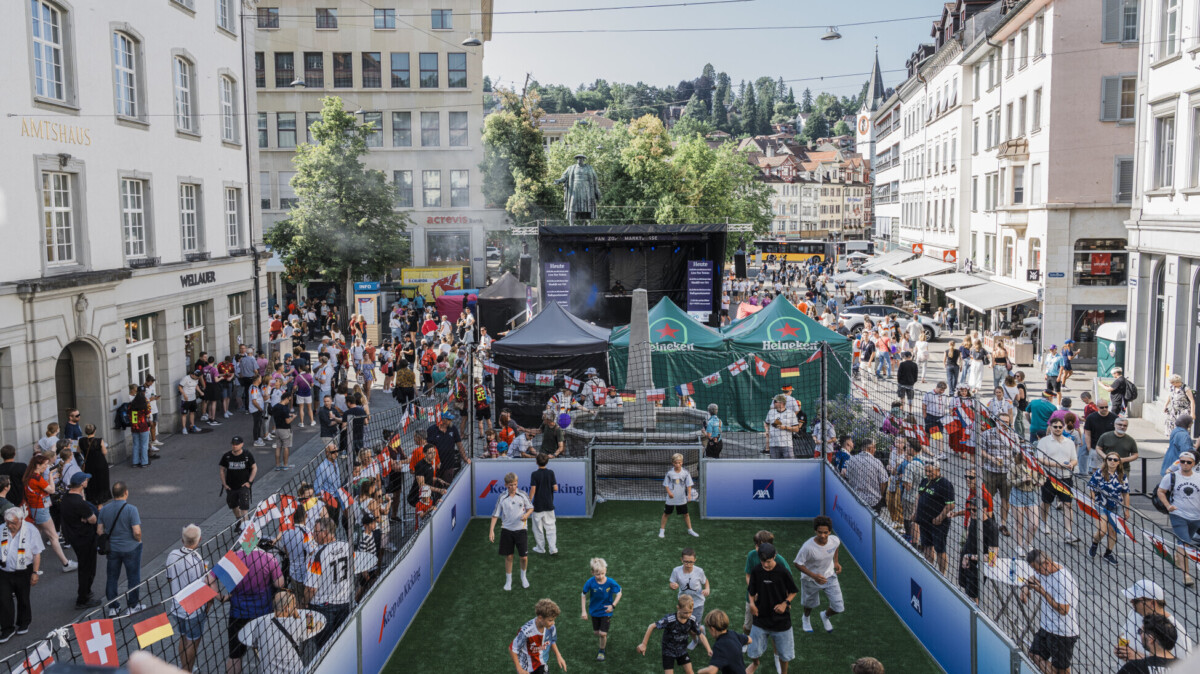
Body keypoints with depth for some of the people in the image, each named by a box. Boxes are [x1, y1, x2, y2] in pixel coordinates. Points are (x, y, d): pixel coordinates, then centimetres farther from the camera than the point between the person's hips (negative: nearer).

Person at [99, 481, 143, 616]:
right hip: (130, 548, -4)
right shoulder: (131, 509, -19)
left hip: (112, 548, 4)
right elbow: (137, 532, -22)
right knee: (133, 577, 10)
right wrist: (138, 540, -2)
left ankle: (112, 608, 21)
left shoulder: (104, 509, -4)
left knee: (112, 578, 15)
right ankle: (132, 606, 19)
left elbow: (99, 531, 2)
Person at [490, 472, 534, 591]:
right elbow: (495, 515, -3)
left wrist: (526, 515, -15)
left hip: (521, 529, 0)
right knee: (508, 556, 7)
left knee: (524, 557, 2)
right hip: (507, 530, 0)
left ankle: (523, 577, 30)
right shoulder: (502, 498, -5)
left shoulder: (522, 495, -5)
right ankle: (508, 580, 24)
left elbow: (531, 508, 7)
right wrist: (491, 530, -11)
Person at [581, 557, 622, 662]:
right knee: (597, 632, 16)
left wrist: (613, 605, -18)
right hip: (594, 611, 2)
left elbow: (619, 593, -8)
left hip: (606, 611, -2)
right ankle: (605, 638, 51)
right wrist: (583, 611, -8)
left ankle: (602, 651, 23)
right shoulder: (590, 582, -23)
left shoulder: (611, 582, -25)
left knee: (603, 633, -4)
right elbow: (583, 595, -8)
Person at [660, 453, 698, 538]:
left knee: (686, 514, 9)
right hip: (671, 498, -1)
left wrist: (689, 494, -18)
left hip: (682, 498, 1)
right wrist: (669, 492, -16)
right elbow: (666, 484, -1)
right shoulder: (669, 473, -8)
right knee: (666, 513, 7)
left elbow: (689, 484, -5)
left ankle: (690, 530, 22)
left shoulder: (685, 472, -7)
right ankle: (662, 530, 19)